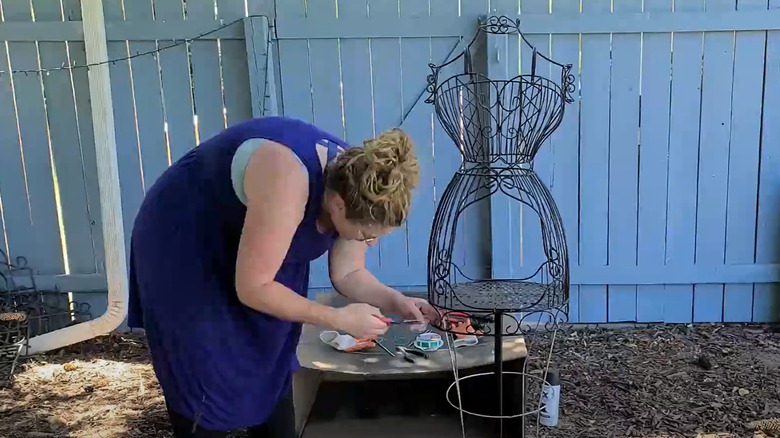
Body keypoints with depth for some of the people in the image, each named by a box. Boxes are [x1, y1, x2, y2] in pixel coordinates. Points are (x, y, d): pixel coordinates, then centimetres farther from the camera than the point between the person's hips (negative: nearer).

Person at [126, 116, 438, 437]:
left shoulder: (352, 189, -17)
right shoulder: (287, 184, -41)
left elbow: (348, 274, -4)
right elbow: (252, 288, -35)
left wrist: (395, 302, -21)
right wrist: (340, 319, -30)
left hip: (253, 250, 7)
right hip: (181, 248, -6)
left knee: (271, 377, 10)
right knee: (208, 384, -2)